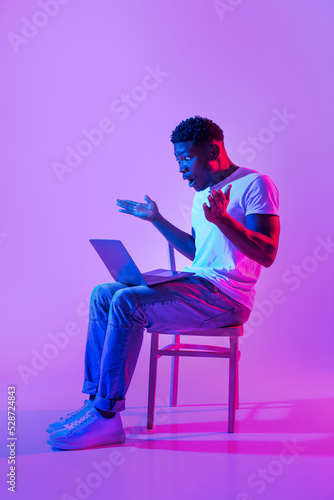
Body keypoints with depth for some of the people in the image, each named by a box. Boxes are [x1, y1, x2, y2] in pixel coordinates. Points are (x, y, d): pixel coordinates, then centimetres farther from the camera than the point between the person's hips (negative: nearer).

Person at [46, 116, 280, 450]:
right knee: (102, 294, -1)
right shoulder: (203, 193, 19)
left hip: (226, 297, -9)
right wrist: (156, 219, 25)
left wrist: (222, 219, -30)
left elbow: (267, 255, -18)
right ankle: (95, 398, -3)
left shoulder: (255, 184, -8)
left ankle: (106, 416, -18)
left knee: (126, 303, -27)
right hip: (195, 283, 9)